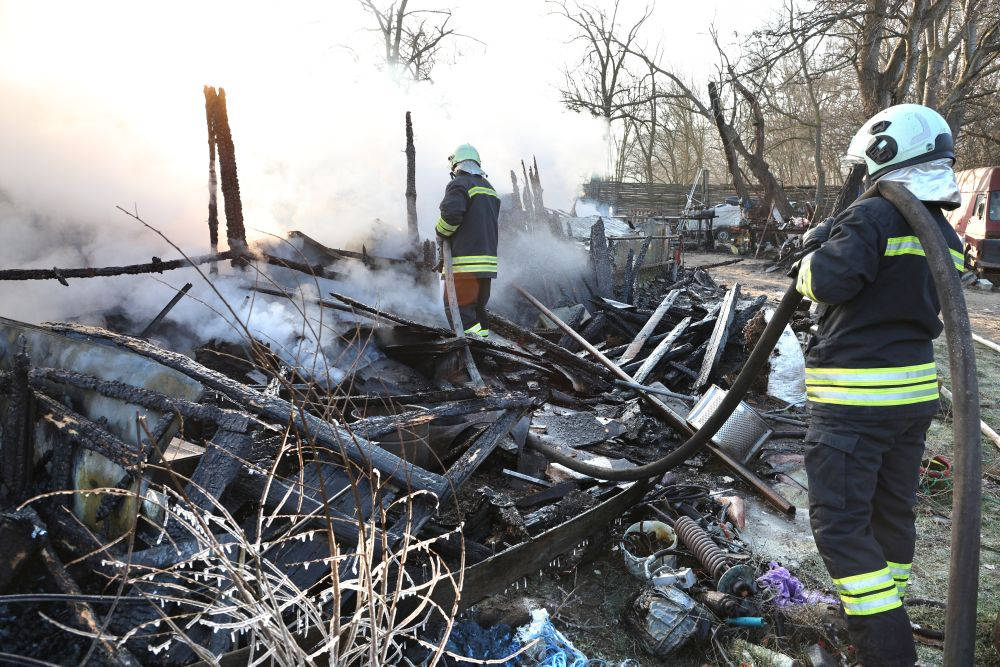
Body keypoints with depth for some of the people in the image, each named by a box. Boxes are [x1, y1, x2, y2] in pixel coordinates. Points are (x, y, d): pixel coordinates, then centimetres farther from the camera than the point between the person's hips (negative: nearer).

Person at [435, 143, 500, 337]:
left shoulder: (459, 184, -6)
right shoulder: (489, 189, 21)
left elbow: (451, 213, -21)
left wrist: (441, 234, -2)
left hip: (465, 262, -8)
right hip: (487, 261, 9)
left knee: (458, 309, -7)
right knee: (478, 307, 18)